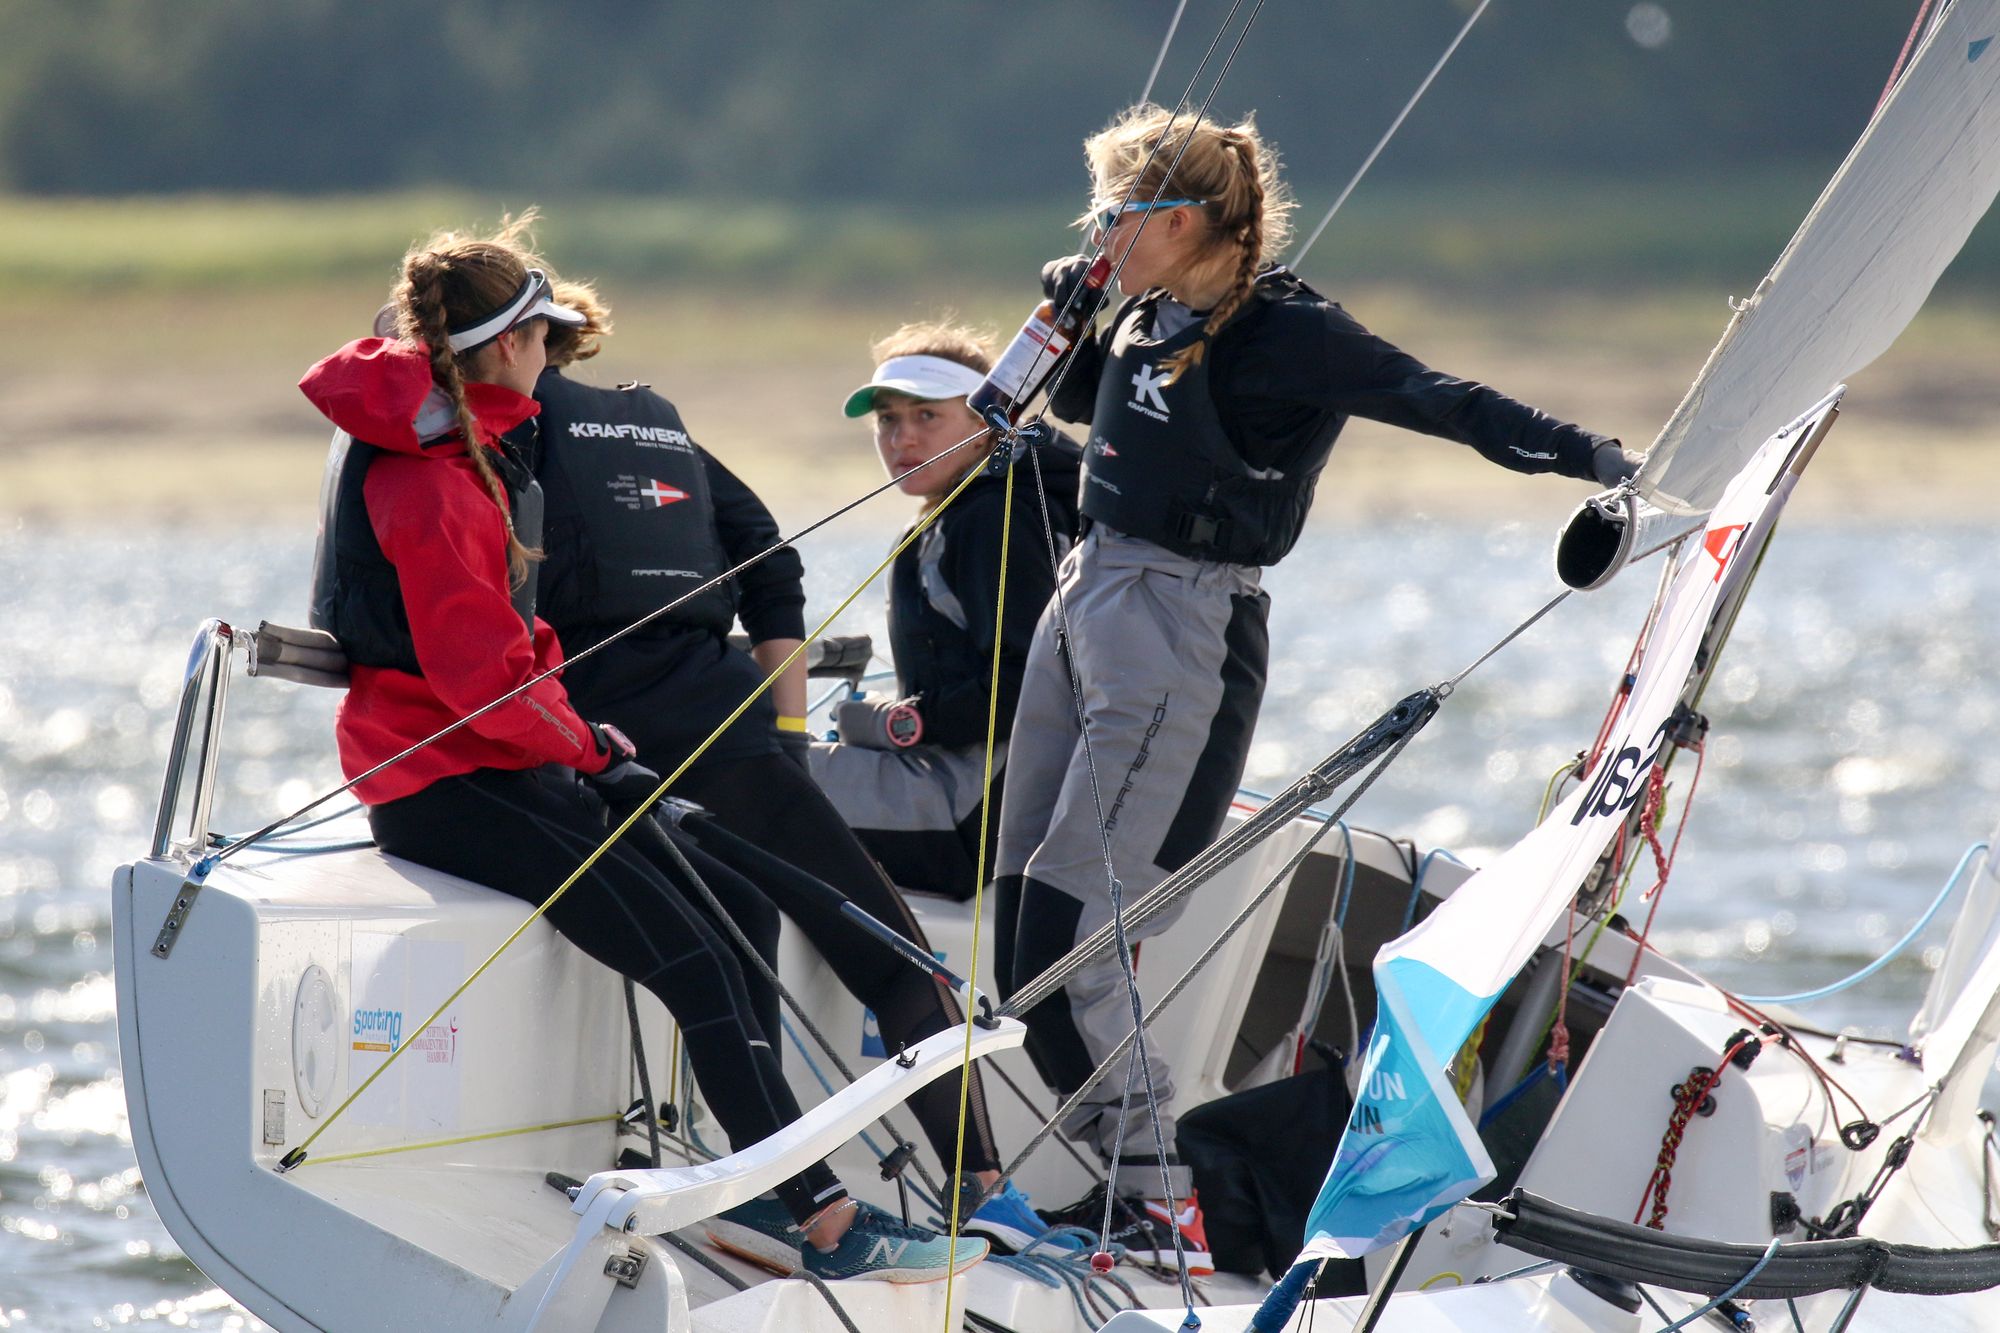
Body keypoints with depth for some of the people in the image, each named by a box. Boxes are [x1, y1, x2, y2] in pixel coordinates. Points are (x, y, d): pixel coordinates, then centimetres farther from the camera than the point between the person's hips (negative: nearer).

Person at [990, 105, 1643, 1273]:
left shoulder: (1287, 337, -14)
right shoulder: (1150, 320, 10)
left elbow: (1438, 403, -19)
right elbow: (1087, 403, 30)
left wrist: (1593, 458, -27)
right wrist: (1066, 325, 11)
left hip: (1185, 638, -9)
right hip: (1088, 607, 9)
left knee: (1070, 946, -14)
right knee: (1023, 924, 8)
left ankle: (1158, 1209, -7)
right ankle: (1133, 1174, 15)